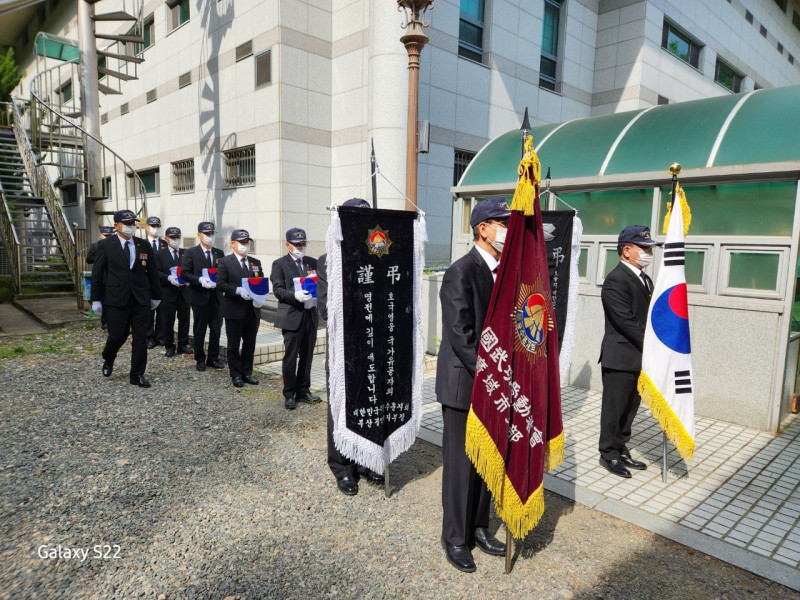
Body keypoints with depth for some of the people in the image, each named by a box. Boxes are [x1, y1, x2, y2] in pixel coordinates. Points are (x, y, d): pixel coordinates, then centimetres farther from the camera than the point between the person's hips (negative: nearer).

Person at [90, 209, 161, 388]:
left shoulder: (144, 245, 6)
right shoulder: (105, 245, -1)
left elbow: (152, 272, 11)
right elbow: (97, 274, 0)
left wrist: (155, 296, 12)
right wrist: (96, 299, -2)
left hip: (141, 300, 2)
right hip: (116, 300, -2)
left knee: (140, 339, 3)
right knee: (117, 336, 2)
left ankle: (137, 375, 15)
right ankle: (108, 360, 36)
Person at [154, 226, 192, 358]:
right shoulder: (160, 254, 3)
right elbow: (157, 272, -6)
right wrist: (169, 278, -21)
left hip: (184, 291, 2)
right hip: (168, 292, -2)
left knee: (184, 319, 7)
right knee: (167, 321, 3)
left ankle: (183, 345, 17)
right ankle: (169, 346, 15)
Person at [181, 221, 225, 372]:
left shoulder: (219, 253, 11)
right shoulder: (191, 253, 0)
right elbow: (184, 273, -7)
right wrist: (200, 280, -21)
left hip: (216, 297, 3)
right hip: (199, 297, -3)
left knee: (216, 329, 7)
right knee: (199, 330, 6)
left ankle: (213, 358, 18)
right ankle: (200, 359, 18)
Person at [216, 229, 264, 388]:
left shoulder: (256, 262, 13)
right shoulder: (226, 262, -2)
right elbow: (220, 284, -10)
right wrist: (238, 290, -23)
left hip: (252, 309, 5)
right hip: (234, 310, -4)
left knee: (250, 343, 11)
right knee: (234, 345, 5)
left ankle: (247, 373, 23)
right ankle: (236, 375, 15)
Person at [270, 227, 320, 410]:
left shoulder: (312, 262, 14)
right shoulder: (280, 264, 0)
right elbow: (277, 290, -8)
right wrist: (295, 295, -24)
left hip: (311, 314, 5)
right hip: (292, 316, -4)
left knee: (307, 355, 10)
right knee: (290, 357, 0)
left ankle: (303, 391, 22)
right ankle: (289, 394, 11)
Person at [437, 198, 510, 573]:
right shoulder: (460, 273, -15)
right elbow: (461, 336, -20)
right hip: (464, 385, -7)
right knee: (461, 464, 7)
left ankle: (478, 527, 36)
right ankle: (456, 538, 26)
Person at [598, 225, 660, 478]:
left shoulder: (645, 279, 13)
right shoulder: (615, 281, -15)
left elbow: (650, 317, 12)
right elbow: (626, 322, -20)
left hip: (639, 357, 8)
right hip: (620, 357, -8)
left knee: (630, 408, 16)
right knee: (614, 408, 4)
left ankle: (621, 449, 30)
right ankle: (609, 453, 18)